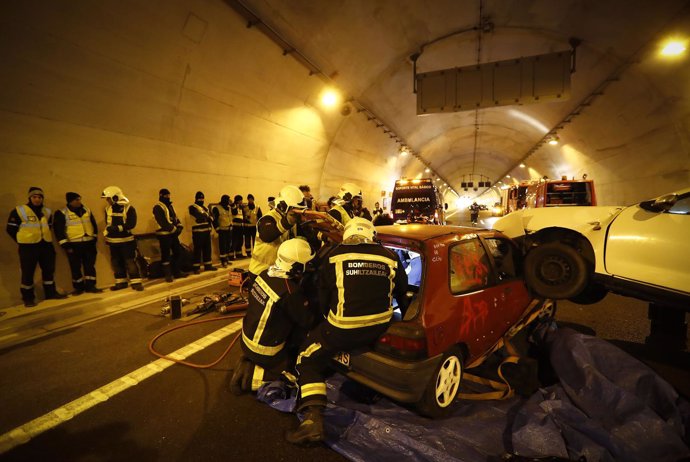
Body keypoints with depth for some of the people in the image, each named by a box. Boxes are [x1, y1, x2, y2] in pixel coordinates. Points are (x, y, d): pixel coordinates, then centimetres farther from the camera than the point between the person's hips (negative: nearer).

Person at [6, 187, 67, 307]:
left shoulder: (47, 211, 10)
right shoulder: (19, 211, -6)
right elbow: (11, 229, -3)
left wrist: (44, 237, 13)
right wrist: (23, 241, 0)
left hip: (46, 245, 5)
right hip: (28, 247, -5)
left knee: (49, 270, 12)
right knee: (28, 273, 0)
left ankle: (51, 292, 24)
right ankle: (28, 298, 11)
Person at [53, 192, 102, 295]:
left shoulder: (87, 210, 9)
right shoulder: (62, 213, -5)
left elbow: (94, 225, 16)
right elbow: (59, 231, -6)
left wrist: (94, 239, 12)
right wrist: (65, 245, -10)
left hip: (89, 243, 3)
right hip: (73, 245, -3)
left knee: (90, 266, 6)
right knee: (75, 267, 5)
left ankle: (90, 286, 14)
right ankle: (78, 287, 17)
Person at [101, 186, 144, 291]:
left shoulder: (128, 208, -12)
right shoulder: (108, 209, 7)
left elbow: (131, 225, -19)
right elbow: (107, 224, 15)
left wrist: (115, 228, -25)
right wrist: (107, 231, 2)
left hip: (126, 240, -6)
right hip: (113, 241, 6)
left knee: (130, 261, -6)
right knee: (116, 262, 11)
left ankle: (136, 282, -1)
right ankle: (121, 282, 22)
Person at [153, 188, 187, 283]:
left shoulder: (170, 205, 16)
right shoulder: (158, 207, -12)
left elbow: (175, 217, 14)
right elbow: (163, 222, -20)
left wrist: (179, 226, -4)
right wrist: (174, 229, -20)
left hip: (173, 233, 9)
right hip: (164, 234, -8)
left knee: (177, 251, 12)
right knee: (166, 255, -1)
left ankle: (177, 272, 23)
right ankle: (168, 275, 7)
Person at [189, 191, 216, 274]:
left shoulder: (205, 207, 20)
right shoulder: (192, 207, -5)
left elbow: (210, 217, 16)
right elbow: (199, 217, -20)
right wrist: (207, 216, -5)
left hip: (207, 230, 7)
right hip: (198, 231, -7)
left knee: (207, 248, 11)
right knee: (198, 249, -5)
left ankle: (208, 265, 20)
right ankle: (196, 267, 1)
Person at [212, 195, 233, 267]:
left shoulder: (229, 208, 11)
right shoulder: (217, 208, -11)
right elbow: (214, 220, -12)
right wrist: (217, 228, -14)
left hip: (229, 229, 7)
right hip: (222, 230, -7)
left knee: (228, 244, 12)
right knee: (222, 245, -4)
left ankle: (227, 258, 22)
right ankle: (223, 261, 0)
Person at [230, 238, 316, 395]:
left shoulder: (265, 273, -9)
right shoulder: (290, 292, -32)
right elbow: (308, 321, -15)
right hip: (264, 351, -8)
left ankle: (250, 360, 20)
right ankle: (251, 377, -1)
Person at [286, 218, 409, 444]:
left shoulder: (334, 256, -1)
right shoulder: (390, 258, 5)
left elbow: (322, 297, 6)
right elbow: (403, 295, 16)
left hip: (342, 329, -4)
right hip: (379, 328, 4)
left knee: (309, 359, 16)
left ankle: (313, 419, 3)